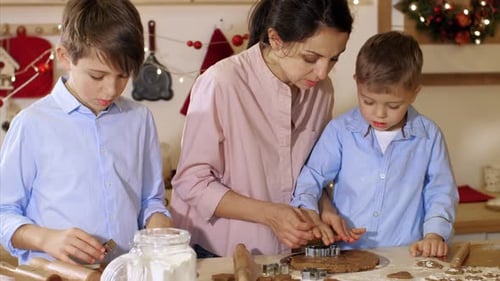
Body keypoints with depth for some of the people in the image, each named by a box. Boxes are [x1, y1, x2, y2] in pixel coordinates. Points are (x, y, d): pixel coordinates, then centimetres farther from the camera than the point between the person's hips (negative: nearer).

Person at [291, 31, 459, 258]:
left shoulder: (429, 136, 5)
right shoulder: (340, 130, 4)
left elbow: (441, 193, 10)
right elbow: (311, 178, 7)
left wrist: (435, 233, -6)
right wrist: (309, 213, -12)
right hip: (346, 256, -3)